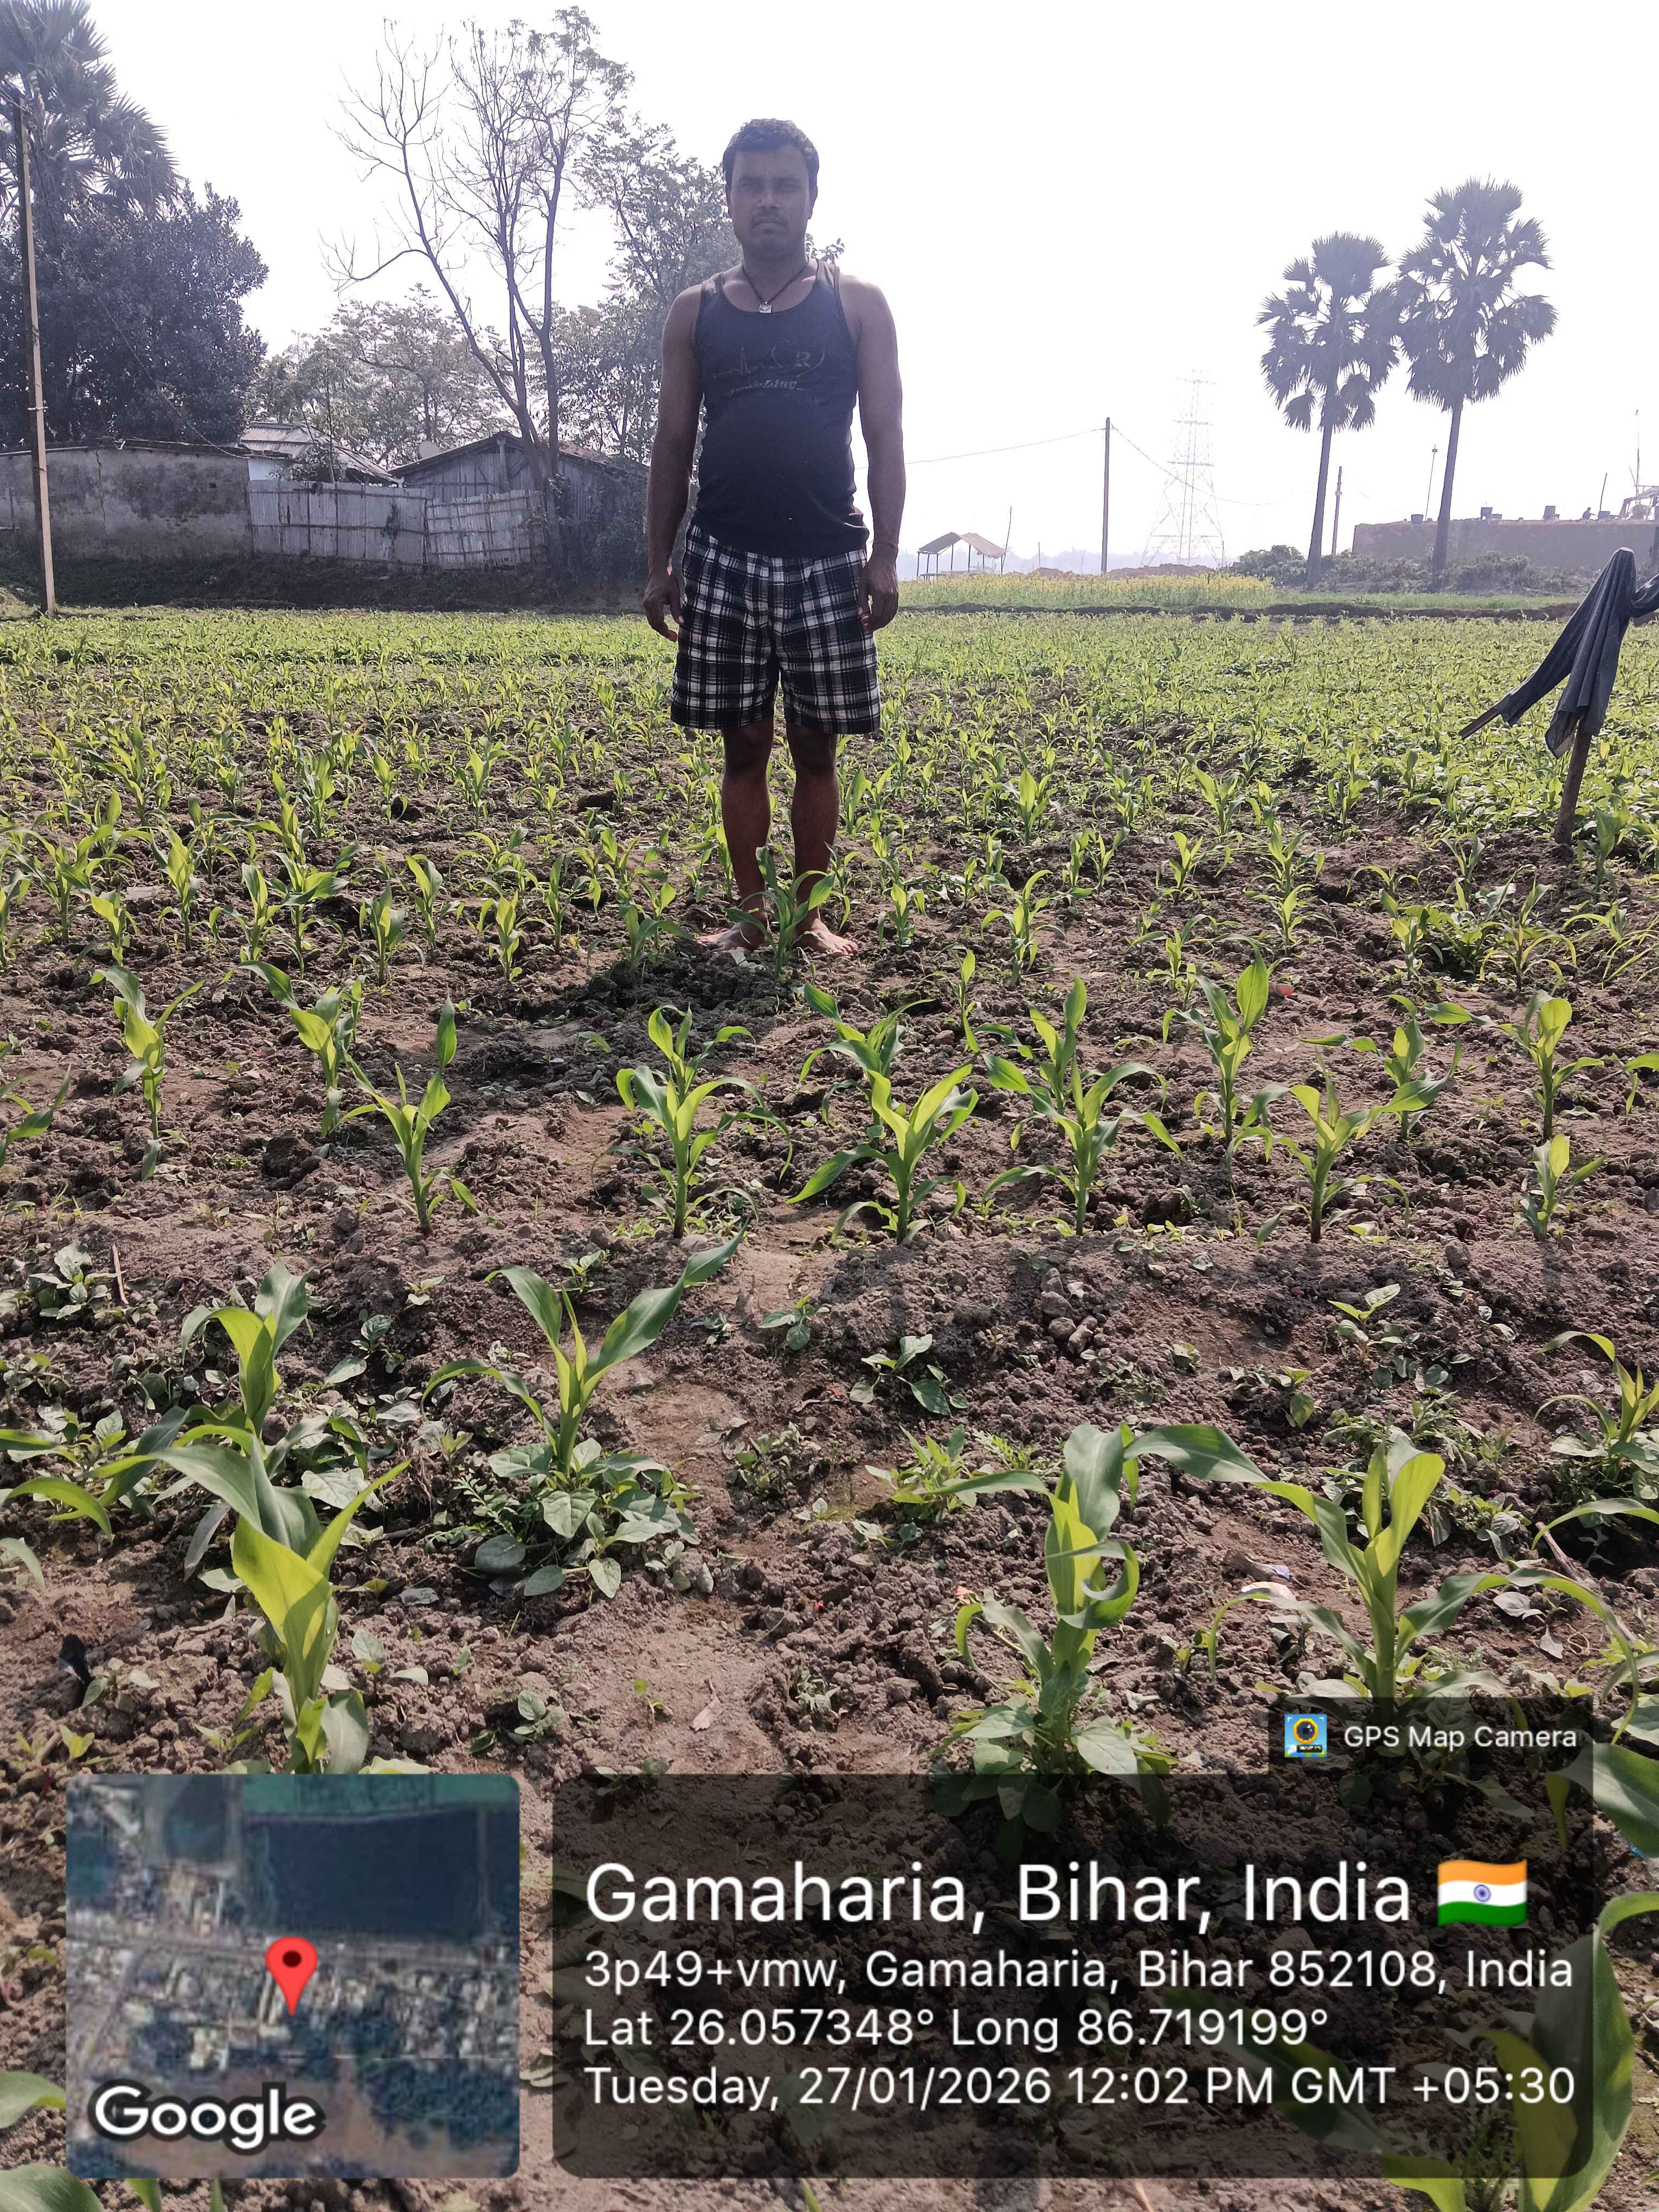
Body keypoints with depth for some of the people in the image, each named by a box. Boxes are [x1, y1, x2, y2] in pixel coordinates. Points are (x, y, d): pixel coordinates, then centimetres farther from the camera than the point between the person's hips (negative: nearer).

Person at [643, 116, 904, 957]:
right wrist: (657, 565, 5)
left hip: (827, 562, -1)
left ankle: (808, 915, 13)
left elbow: (884, 435, 2)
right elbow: (671, 443, 10)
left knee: (816, 746, 2)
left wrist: (886, 557, -9)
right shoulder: (694, 311, 10)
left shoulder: (858, 303, 7)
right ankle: (751, 915, 11)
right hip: (723, 559, 1)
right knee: (745, 744, 3)